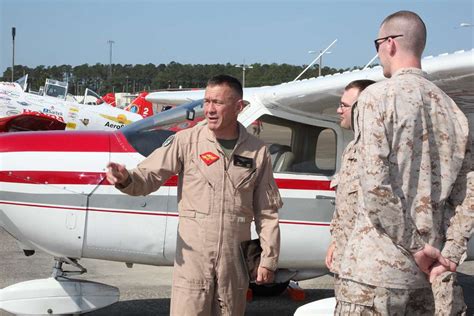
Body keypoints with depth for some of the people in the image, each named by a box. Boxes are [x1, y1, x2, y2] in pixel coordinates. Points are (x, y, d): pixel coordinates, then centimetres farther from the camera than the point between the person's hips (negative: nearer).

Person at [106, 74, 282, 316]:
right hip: (193, 256, -2)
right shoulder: (186, 141, -2)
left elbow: (267, 213, 8)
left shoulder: (257, 152, 4)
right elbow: (149, 176, -7)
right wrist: (126, 179, -29)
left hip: (234, 260, 2)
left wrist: (268, 259, 7)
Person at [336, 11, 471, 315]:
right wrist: (430, 243, 7)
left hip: (376, 266, -6)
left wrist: (416, 245, -9)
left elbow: (376, 184, -15)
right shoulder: (449, 107, 11)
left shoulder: (378, 96, -8)